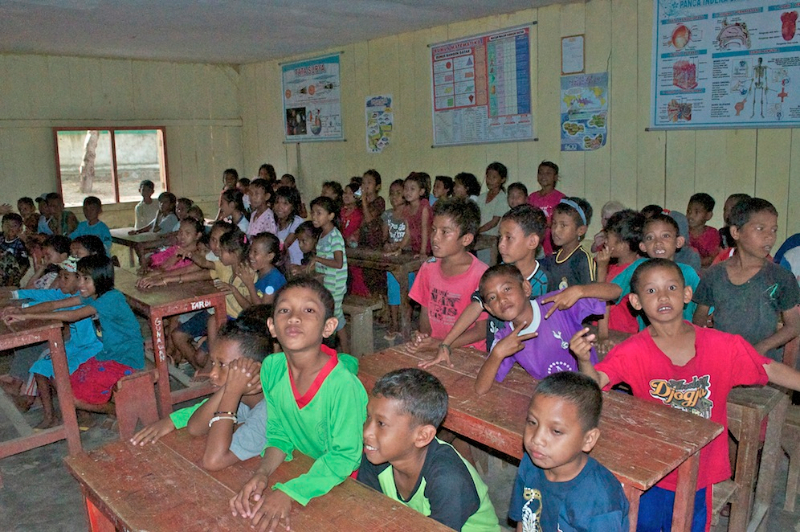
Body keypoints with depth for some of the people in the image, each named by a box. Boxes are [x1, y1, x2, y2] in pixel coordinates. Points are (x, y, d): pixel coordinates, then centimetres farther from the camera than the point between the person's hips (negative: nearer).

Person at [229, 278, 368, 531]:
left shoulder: (343, 384, -30)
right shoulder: (271, 367, -12)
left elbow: (345, 456, -22)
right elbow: (278, 433, -2)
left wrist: (290, 492, -28)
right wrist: (262, 473, -19)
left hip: (343, 480, -4)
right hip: (302, 469, 4)